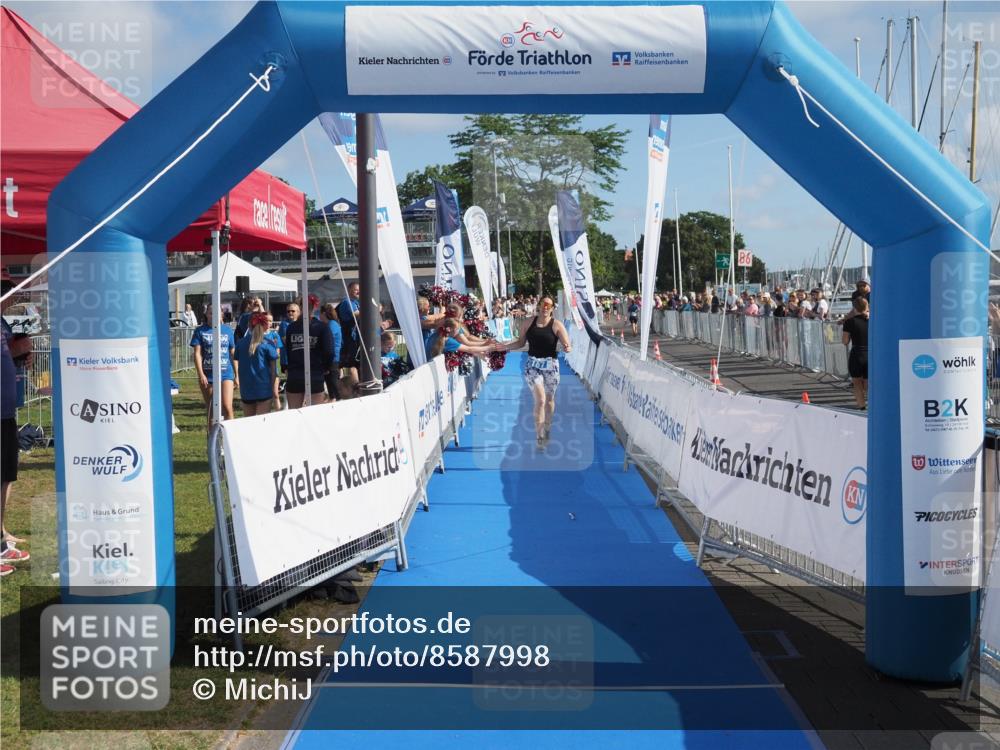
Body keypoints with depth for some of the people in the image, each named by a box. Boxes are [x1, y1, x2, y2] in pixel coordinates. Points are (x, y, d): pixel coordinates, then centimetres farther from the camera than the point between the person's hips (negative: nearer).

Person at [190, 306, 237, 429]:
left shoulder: (227, 330, 6)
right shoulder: (200, 331, 2)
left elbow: (233, 353, 11)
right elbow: (197, 353, -3)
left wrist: (236, 375, 11)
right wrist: (201, 374, -13)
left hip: (226, 373, 0)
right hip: (208, 375, 0)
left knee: (227, 407, -14)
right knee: (211, 410, 10)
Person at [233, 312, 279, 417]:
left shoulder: (240, 343, 6)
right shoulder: (267, 344, -5)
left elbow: (238, 365, 10)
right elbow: (273, 369, -5)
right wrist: (275, 388, -1)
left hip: (246, 389, 4)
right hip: (264, 389, -4)